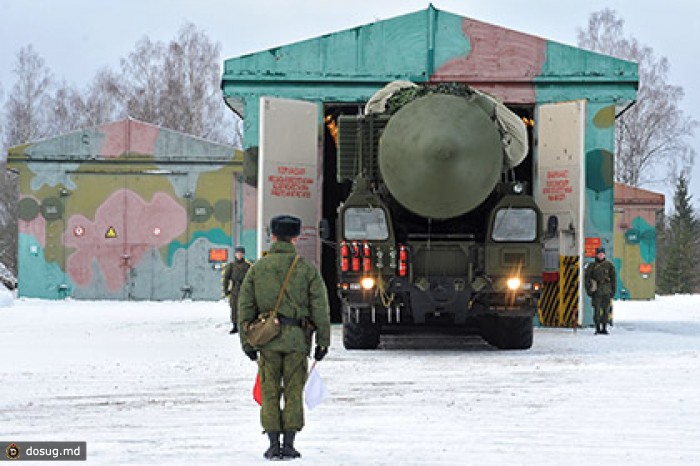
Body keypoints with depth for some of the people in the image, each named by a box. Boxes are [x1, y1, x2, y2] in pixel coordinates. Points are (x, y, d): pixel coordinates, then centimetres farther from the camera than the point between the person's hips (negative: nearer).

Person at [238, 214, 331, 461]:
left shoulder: (257, 268, 3)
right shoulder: (307, 269, 0)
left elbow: (245, 307, 4)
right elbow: (320, 308, -1)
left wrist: (247, 342, 9)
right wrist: (323, 341, 6)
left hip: (267, 339, 1)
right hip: (297, 339, -1)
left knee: (270, 393, 7)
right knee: (293, 393, 7)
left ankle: (273, 445, 5)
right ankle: (289, 445, 6)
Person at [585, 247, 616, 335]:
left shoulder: (609, 265, 6)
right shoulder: (592, 266, 5)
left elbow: (613, 278, 8)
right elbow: (587, 277, 9)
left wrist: (613, 290, 4)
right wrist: (588, 289, 0)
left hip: (607, 292, 1)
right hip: (596, 291, -1)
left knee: (606, 310, 3)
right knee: (597, 310, -5)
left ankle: (604, 328, 11)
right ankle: (597, 328, 0)